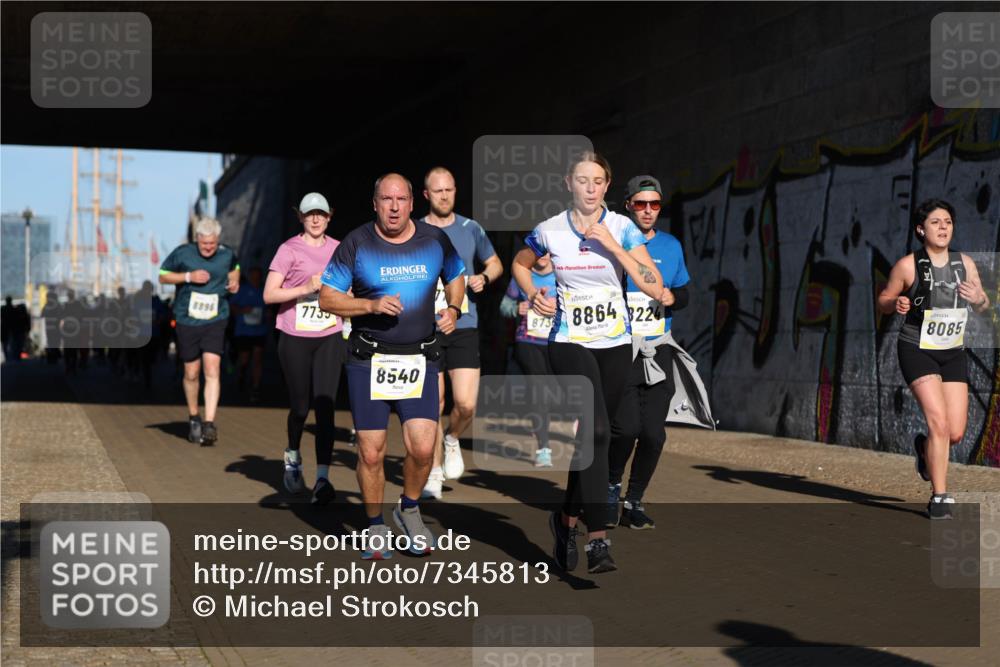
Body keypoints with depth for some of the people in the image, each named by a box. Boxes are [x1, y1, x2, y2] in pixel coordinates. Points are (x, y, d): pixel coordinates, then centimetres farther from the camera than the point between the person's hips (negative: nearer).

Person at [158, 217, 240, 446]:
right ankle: (193, 418, 30)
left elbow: (234, 268, 22)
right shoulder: (182, 253, -7)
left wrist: (234, 281, 1)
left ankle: (209, 423, -17)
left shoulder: (227, 254, 0)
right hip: (187, 321, 0)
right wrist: (189, 276, -12)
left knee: (212, 371, -14)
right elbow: (163, 276, 3)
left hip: (216, 321, 0)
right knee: (191, 373, 9)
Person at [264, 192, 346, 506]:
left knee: (325, 406, -9)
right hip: (295, 339, -2)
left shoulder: (338, 249, 9)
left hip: (330, 338, 2)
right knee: (300, 407, 5)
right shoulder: (289, 250, -5)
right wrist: (307, 287, -21)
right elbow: (269, 294, -12)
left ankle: (322, 480, -12)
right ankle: (292, 458, 36)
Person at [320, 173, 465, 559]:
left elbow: (456, 277, 22)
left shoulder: (435, 240, 3)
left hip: (419, 358, 1)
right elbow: (327, 298, -2)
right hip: (369, 359, -1)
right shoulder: (356, 244, -3)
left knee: (423, 447, -9)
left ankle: (409, 510, 21)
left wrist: (453, 309, 2)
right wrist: (372, 305, -16)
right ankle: (376, 528, 21)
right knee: (371, 452, -1)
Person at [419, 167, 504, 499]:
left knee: (466, 404, -10)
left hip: (464, 327, 1)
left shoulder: (471, 229, 6)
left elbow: (495, 263, 19)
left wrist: (485, 277, -1)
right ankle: (435, 473, 15)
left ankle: (452, 439, 24)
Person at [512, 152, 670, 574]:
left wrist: (612, 245, -17)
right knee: (594, 432, -21)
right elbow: (520, 264, 21)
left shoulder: (622, 228, -4)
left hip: (615, 345, 2)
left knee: (593, 437, 11)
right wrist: (534, 297, 3)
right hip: (569, 344, -2)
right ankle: (597, 540, -23)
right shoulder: (549, 231, -1)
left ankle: (567, 517, 34)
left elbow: (655, 289, -13)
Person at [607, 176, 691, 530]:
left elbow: (684, 293, 20)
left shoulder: (671, 246, 12)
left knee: (654, 434, -1)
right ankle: (611, 487, 13)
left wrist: (673, 297, -2)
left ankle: (633, 502, 16)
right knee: (626, 428, -15)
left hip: (658, 352, 4)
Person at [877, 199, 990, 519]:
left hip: (953, 353, 4)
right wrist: (897, 304, -20)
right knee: (939, 423, -18)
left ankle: (925, 447, 38)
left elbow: (984, 306, 12)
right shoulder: (908, 265, -9)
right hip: (917, 350, -4)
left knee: (956, 433, 1)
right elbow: (883, 300, 3)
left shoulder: (965, 263, 2)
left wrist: (978, 298, -12)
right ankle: (939, 497, -6)